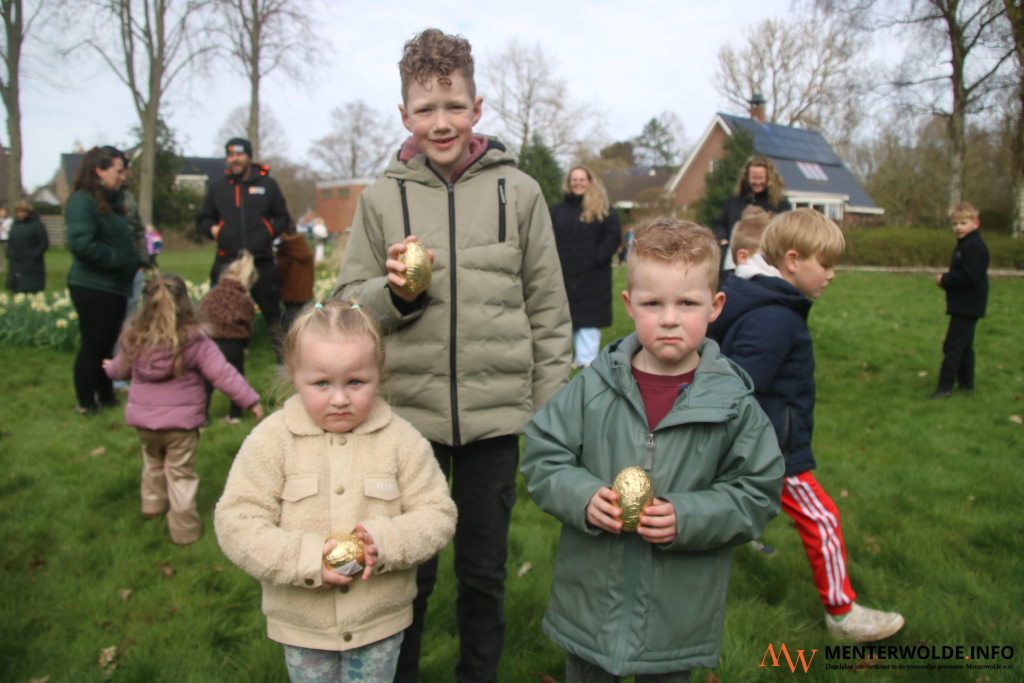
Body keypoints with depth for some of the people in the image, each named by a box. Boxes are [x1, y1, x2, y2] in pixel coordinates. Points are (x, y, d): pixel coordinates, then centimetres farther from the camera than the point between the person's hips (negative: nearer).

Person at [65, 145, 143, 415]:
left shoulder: (113, 201, 15)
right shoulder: (82, 201, -13)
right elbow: (82, 244, -24)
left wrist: (137, 261, 2)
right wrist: (121, 260, -18)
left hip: (115, 286, 8)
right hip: (92, 287, -8)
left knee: (108, 343, 15)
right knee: (93, 345, 1)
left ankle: (105, 396, 27)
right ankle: (86, 403, 13)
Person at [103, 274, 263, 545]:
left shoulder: (135, 340, -4)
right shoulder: (195, 342, -18)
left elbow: (121, 368, 15)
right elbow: (223, 374, -18)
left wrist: (109, 368, 40)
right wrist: (251, 400, -10)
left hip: (143, 419, 4)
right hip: (181, 423, -4)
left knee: (153, 462, 29)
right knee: (181, 474, 8)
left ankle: (152, 504, 48)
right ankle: (184, 528, 16)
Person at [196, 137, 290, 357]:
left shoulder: (267, 184, 8)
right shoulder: (217, 187, 12)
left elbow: (283, 217, 13)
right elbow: (202, 220, 19)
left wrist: (271, 231, -4)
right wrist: (212, 228, -2)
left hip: (262, 262, -1)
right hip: (226, 262, 2)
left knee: (271, 310, 6)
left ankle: (283, 355, 15)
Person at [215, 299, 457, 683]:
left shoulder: (401, 439, -9)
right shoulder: (271, 439, -11)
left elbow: (437, 514, -7)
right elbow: (235, 522, -12)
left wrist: (385, 542, -24)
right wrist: (304, 559, -23)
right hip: (301, 621, 0)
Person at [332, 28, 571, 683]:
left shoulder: (518, 190, 2)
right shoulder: (382, 196, 3)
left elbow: (548, 309, 4)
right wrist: (393, 292, -15)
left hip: (496, 413, 0)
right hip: (409, 410, 0)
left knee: (484, 567, 16)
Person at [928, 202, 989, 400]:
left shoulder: (974, 247, -18)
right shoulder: (965, 245, 15)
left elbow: (970, 276, -26)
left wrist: (945, 279, -15)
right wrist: (946, 279, 1)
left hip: (967, 307, -11)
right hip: (965, 306, 11)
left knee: (952, 346, -9)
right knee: (964, 346, 17)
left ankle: (945, 387, -7)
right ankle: (966, 383, 26)